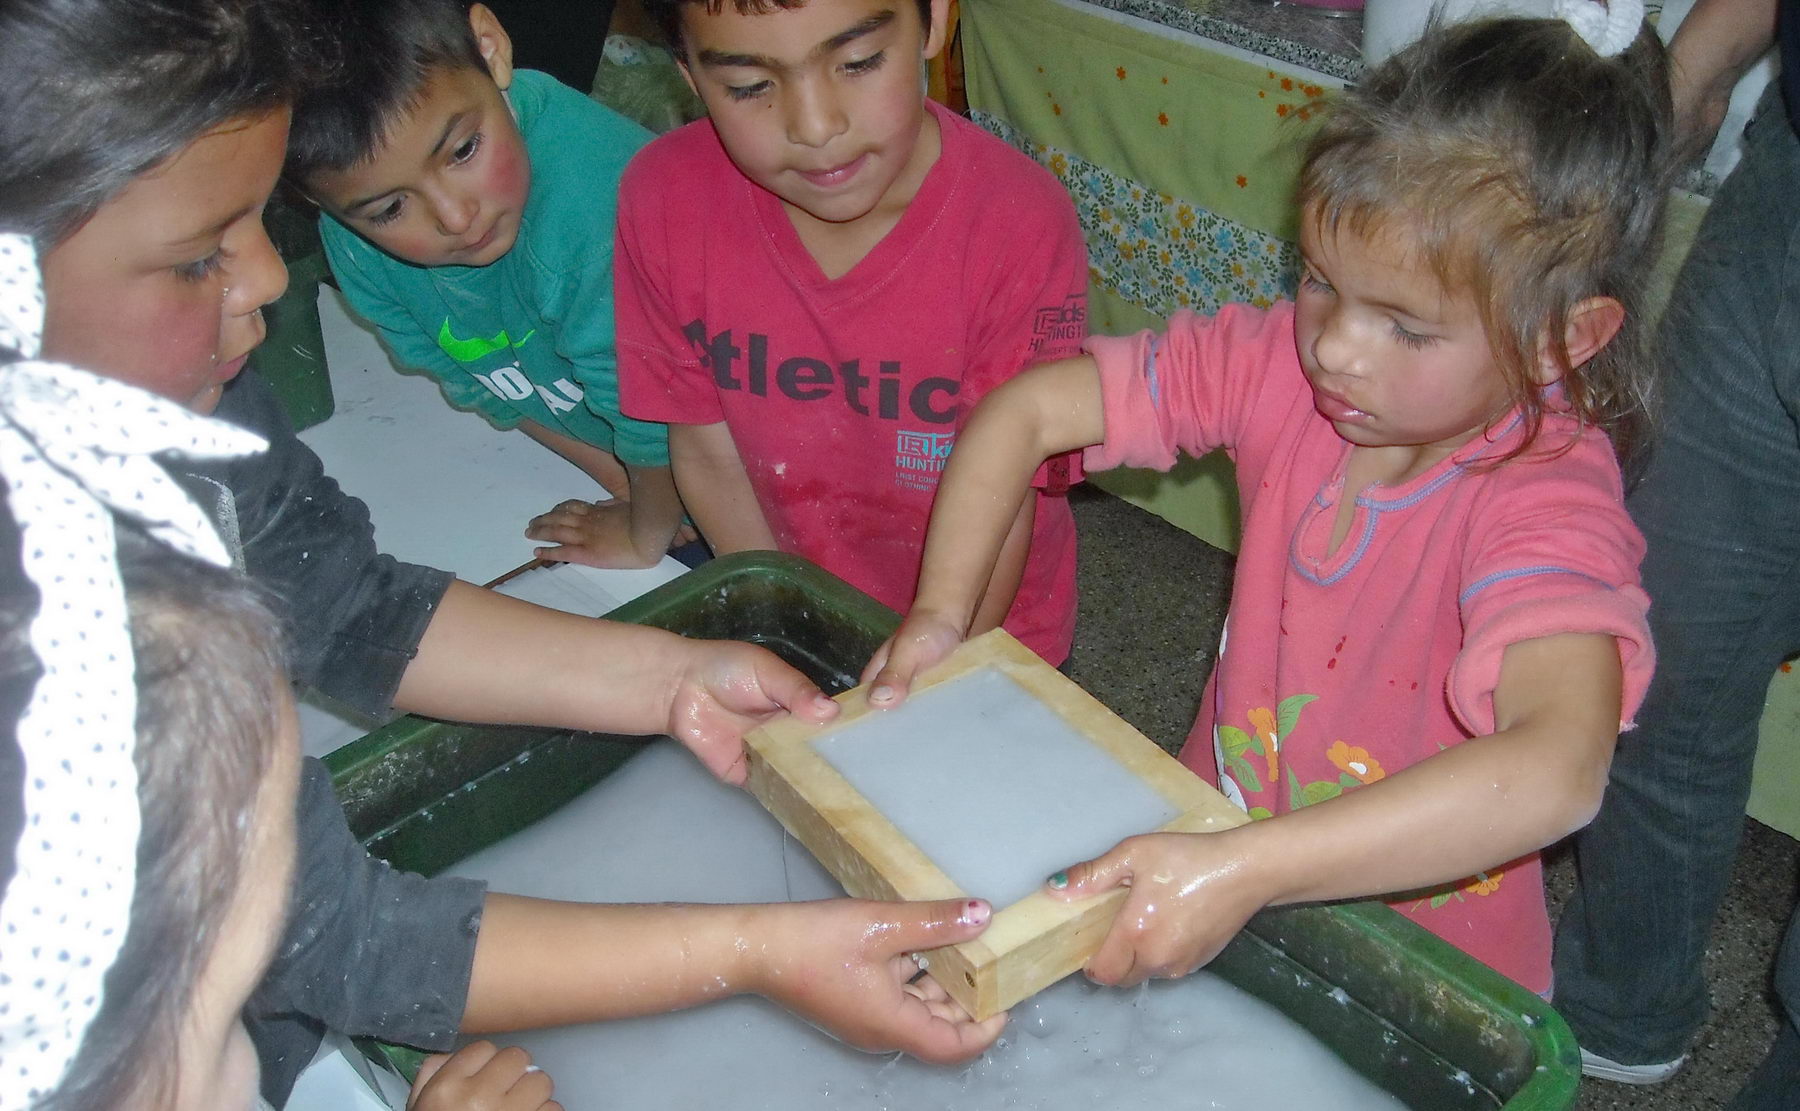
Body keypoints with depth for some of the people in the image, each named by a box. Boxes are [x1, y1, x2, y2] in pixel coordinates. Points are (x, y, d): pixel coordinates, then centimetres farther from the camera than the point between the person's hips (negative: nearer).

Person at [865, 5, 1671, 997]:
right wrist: (938, 612, -19)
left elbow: (1559, 770, -43)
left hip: (1420, 955, -3)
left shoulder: (1550, 504, -26)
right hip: (1217, 851, 4)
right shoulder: (1285, 365, -12)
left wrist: (1243, 873, -47)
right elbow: (1028, 409, -7)